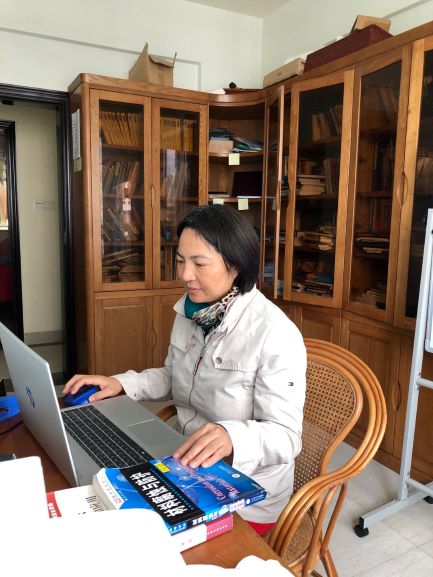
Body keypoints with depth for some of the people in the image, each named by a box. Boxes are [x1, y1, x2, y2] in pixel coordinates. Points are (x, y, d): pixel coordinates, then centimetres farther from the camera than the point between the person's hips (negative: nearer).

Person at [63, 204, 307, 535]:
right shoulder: (190, 311, -1)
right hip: (186, 464, 6)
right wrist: (122, 383, -1)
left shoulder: (275, 334, -25)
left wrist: (232, 437, -41)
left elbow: (285, 436, -22)